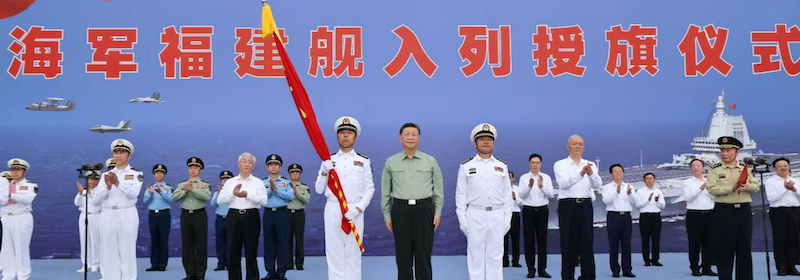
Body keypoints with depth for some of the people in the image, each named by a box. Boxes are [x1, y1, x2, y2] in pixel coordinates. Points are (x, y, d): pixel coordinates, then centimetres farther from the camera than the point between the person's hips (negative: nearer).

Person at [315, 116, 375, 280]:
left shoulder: (364, 161, 9)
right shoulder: (328, 160, 12)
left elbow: (369, 188, 4)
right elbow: (319, 189, 11)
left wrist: (358, 208, -9)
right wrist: (324, 173, -6)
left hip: (355, 211, -1)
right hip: (333, 210, 1)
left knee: (353, 253, 0)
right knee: (334, 252, -1)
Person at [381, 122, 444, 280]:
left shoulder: (430, 161, 7)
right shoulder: (391, 162, 7)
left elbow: (438, 189, 8)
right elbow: (385, 191, 9)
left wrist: (438, 213, 1)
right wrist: (387, 216, 5)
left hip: (424, 210, 0)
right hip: (400, 210, 1)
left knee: (423, 255, 2)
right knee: (403, 255, 5)